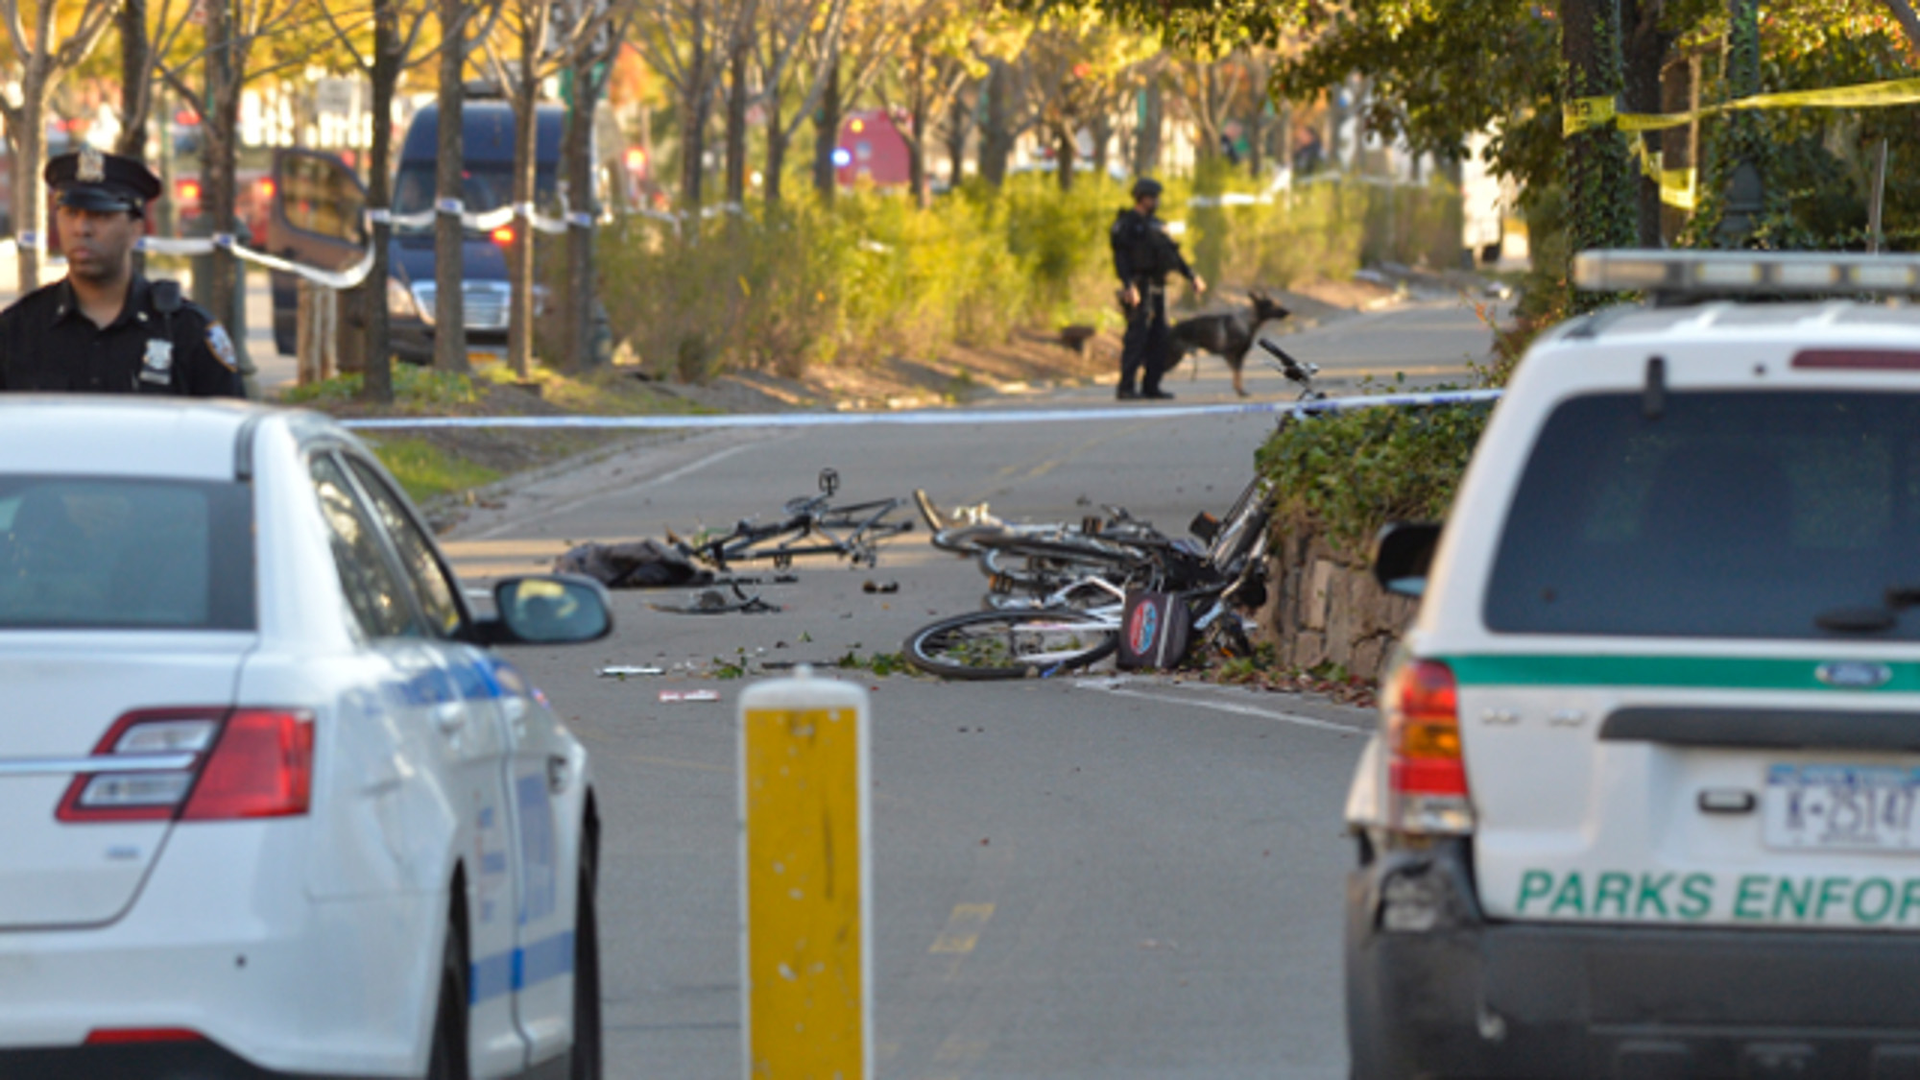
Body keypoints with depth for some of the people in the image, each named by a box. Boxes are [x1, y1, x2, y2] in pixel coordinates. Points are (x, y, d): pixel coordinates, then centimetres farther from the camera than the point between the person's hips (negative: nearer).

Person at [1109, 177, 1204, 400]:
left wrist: (1192, 276, 20)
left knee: (1160, 340, 7)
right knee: (1137, 336, -13)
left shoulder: (1154, 224, 19)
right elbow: (1120, 257, -15)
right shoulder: (1126, 224, -6)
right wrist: (1128, 286, -26)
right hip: (1139, 287, -8)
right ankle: (1126, 388, -14)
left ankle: (1151, 386, 12)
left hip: (1157, 288, 8)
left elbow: (1173, 254, 25)